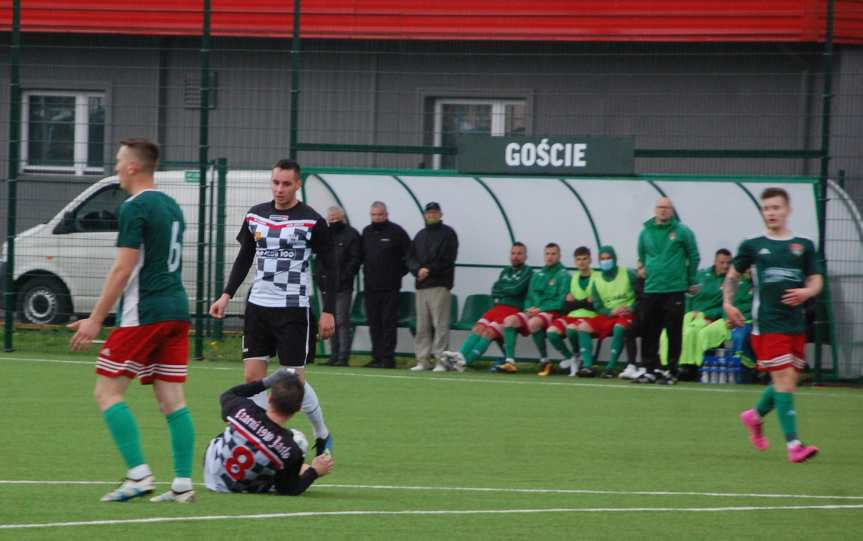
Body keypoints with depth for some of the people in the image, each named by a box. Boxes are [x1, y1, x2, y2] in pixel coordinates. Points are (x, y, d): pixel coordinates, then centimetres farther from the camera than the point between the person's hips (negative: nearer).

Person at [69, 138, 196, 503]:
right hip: (177, 310, 8)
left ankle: (139, 475, -12)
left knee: (108, 392, -3)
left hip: (143, 315, -8)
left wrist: (96, 319, -14)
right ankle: (183, 484, 1)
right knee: (171, 398, 7)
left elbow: (123, 269, -16)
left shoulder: (134, 209, -11)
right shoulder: (172, 206, 16)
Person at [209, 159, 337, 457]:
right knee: (252, 375, -2)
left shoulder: (313, 221, -7)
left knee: (295, 381, -3)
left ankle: (322, 435, 19)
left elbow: (330, 269, -4)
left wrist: (328, 311, -8)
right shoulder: (255, 215, 6)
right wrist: (227, 295, 8)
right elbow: (244, 258, 17)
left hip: (294, 309, -4)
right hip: (258, 306, 5)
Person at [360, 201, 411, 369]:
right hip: (370, 286, 5)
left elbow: (409, 255, -1)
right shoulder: (366, 232, 12)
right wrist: (366, 273, 10)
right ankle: (377, 357, 9)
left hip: (390, 287, -5)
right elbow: (361, 255, 21)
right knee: (374, 323, 6)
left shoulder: (396, 231, -3)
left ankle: (387, 358, -6)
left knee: (388, 322, -6)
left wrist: (400, 272, -3)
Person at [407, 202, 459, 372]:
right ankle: (423, 360, 7)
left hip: (440, 285, -6)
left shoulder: (448, 233, 3)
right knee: (422, 325, 4)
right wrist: (418, 269, -7)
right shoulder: (420, 235, 21)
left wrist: (429, 270, -13)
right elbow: (410, 258, 14)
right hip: (421, 286, 6)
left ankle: (440, 359, -11)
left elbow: (447, 259, -8)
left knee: (440, 324, -9)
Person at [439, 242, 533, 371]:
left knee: (490, 331, -25)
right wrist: (508, 291, -3)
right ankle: (460, 355, -37)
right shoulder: (505, 272, 25)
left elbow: (517, 290, -9)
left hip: (514, 310, -6)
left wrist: (501, 289, 6)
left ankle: (464, 361, -36)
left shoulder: (527, 272, 6)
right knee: (479, 328, -19)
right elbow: (494, 291, 14)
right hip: (497, 307, 6)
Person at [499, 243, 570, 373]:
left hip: (552, 313, -6)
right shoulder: (537, 274, 20)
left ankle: (544, 360, -19)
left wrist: (539, 309, -14)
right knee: (509, 320, -19)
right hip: (533, 312, 6)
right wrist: (529, 309, -1)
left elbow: (561, 302, -9)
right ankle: (510, 361, -25)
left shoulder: (563, 275, 0)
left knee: (533, 323, -37)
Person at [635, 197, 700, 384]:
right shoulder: (646, 232, 9)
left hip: (674, 291, -4)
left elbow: (694, 257, 6)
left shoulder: (682, 232, -2)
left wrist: (690, 281, 9)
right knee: (649, 332, 4)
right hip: (651, 290, 4)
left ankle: (672, 371, 4)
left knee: (674, 332, -2)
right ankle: (651, 369, 11)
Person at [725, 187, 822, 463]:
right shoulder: (752, 246, 5)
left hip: (796, 324, 4)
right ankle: (793, 444, -14)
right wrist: (728, 303, 3)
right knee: (784, 380, -13)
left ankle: (755, 416, 38)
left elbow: (817, 281, 9)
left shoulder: (804, 246, 9)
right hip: (767, 324, -4)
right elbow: (733, 275, 17)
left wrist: (806, 291, -14)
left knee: (788, 382, 10)